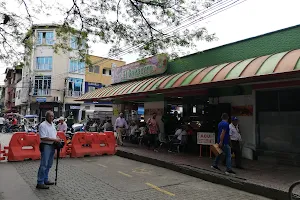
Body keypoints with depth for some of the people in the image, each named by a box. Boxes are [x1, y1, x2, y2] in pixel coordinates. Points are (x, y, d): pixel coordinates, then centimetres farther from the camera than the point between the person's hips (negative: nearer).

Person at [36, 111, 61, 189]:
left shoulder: (52, 124, 13)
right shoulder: (43, 125, -14)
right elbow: (43, 138, -21)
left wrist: (58, 138, 4)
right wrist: (54, 139, -22)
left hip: (52, 146, 9)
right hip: (45, 146, -9)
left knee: (49, 165, 15)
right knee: (43, 165, -6)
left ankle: (45, 180, 27)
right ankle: (40, 183, 1)